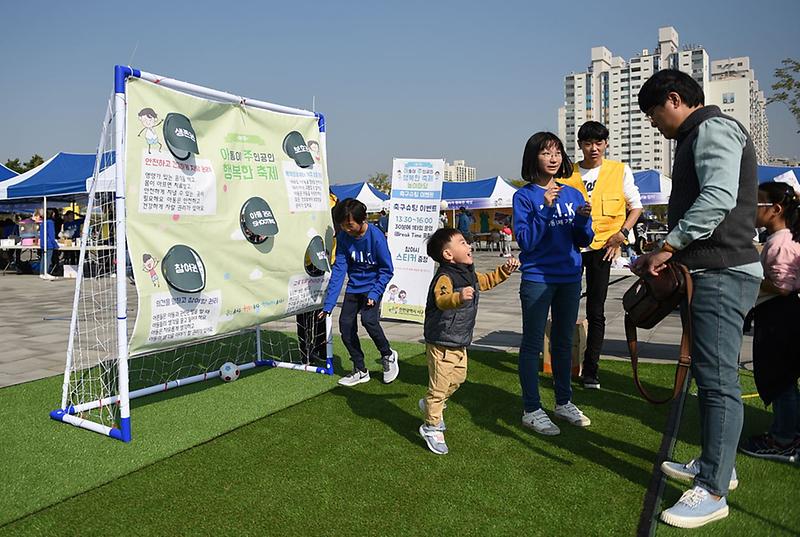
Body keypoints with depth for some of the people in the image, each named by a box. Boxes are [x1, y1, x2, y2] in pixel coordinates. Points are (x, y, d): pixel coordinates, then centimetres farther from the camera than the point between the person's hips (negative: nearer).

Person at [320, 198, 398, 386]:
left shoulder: (376, 237, -22)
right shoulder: (343, 237, -10)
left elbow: (387, 269, -13)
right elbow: (339, 269, -10)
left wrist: (374, 294, -24)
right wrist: (329, 304, -15)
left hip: (372, 285, -5)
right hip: (353, 287, 5)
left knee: (368, 319, -24)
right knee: (345, 325, -2)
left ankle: (388, 355, 5)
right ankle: (360, 370, 16)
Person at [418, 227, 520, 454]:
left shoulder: (470, 275, 7)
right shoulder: (445, 278, -24)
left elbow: (487, 281, 26)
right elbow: (441, 300, -42)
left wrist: (505, 270, 14)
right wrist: (459, 297, -61)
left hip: (460, 343, 9)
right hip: (441, 343, -9)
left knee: (458, 378, 21)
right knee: (439, 385, 0)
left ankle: (430, 404, 43)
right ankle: (432, 427, 16)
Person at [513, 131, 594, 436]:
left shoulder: (572, 194, 7)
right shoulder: (524, 196, -5)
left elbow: (583, 241, 7)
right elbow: (525, 241, -14)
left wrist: (583, 219, -12)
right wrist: (546, 209, -22)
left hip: (570, 277, 5)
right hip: (537, 279, -5)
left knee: (564, 342, 15)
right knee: (533, 344, 1)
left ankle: (564, 402, 29)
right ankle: (532, 410, 11)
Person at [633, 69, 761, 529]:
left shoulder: (713, 128, -8)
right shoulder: (699, 137, 23)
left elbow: (718, 198, -24)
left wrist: (667, 247, -20)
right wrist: (666, 254, 12)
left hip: (723, 273, -11)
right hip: (711, 272, 11)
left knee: (718, 379, -7)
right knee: (709, 373, 16)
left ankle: (713, 491, 0)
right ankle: (716, 464, 29)